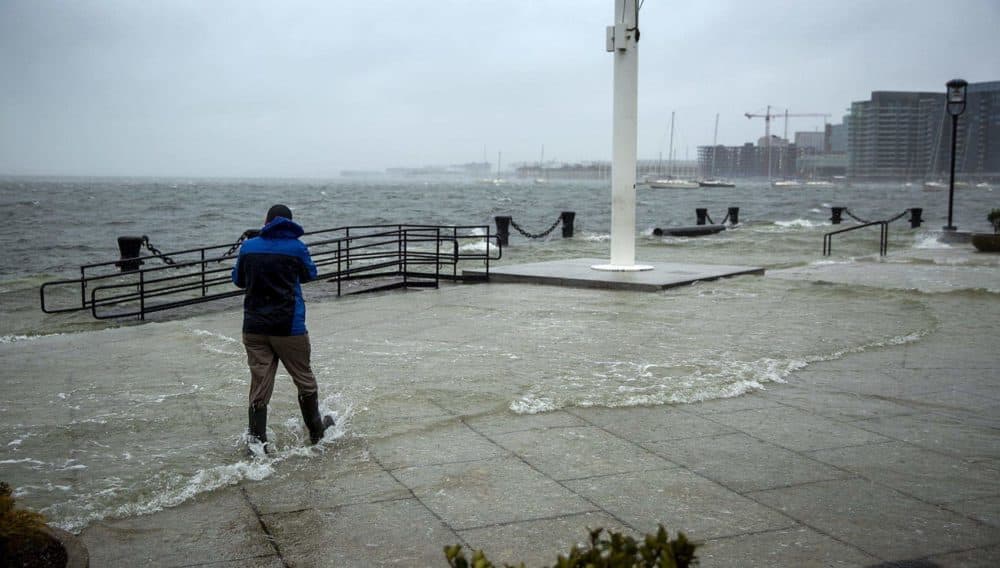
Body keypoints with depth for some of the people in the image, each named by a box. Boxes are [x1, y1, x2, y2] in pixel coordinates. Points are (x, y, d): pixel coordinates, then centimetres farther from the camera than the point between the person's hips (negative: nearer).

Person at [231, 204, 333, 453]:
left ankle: (257, 441, 1)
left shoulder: (248, 247, 1)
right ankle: (316, 430, 31)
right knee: (304, 380, 15)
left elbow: (238, 280, 15)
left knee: (260, 385, 6)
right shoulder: (296, 247, -7)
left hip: (254, 327, 3)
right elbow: (310, 274, 11)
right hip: (289, 327, -2)